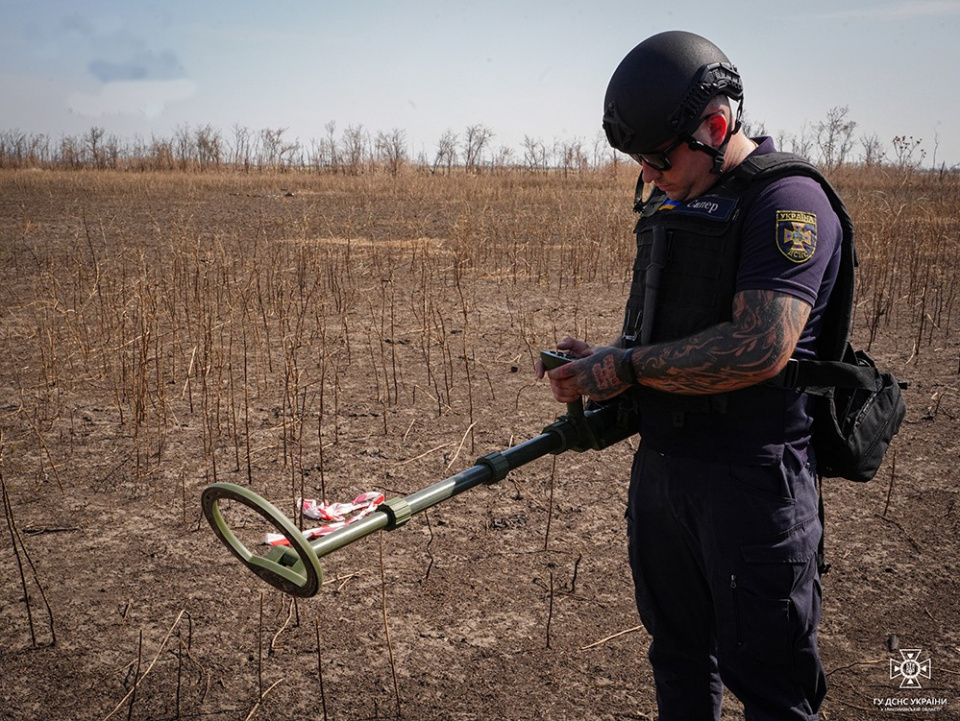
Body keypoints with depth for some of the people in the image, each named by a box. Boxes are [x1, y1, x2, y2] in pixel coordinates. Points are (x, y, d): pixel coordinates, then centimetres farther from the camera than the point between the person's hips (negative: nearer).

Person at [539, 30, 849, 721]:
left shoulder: (788, 199, -15)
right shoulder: (674, 198, 12)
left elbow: (760, 348, -27)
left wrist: (626, 368, -18)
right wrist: (602, 360, 0)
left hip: (751, 478, -8)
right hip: (660, 465, 8)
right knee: (678, 653, 22)